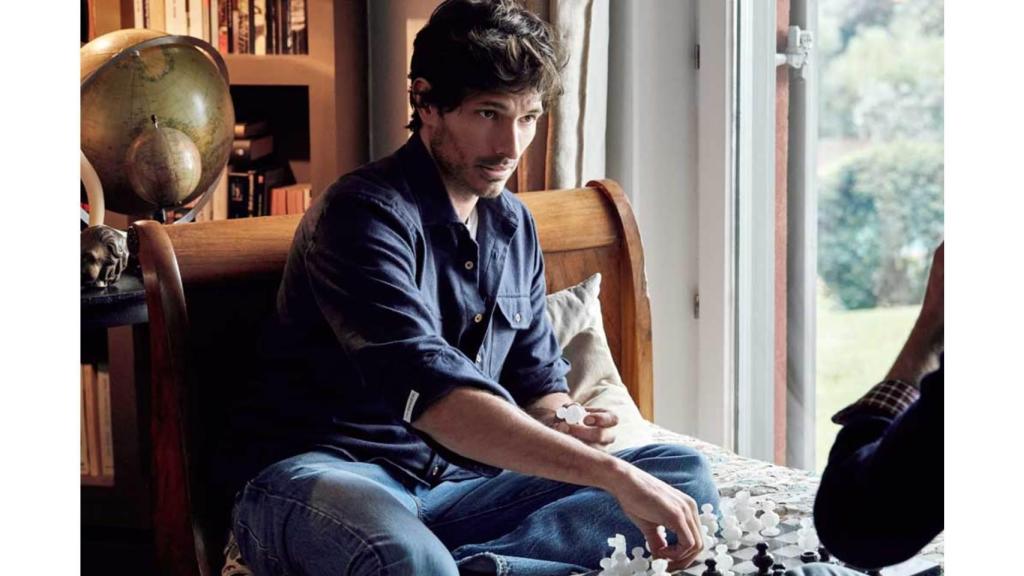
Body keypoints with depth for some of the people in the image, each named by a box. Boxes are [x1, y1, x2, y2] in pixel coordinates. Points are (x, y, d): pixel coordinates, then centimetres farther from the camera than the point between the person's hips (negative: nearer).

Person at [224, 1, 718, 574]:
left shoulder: (514, 226, 13)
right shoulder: (363, 215, -13)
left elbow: (538, 380, 20)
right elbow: (430, 394, -27)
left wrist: (563, 429, -6)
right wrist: (611, 473, -32)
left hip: (454, 485, 9)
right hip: (324, 479, -9)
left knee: (683, 474, -10)